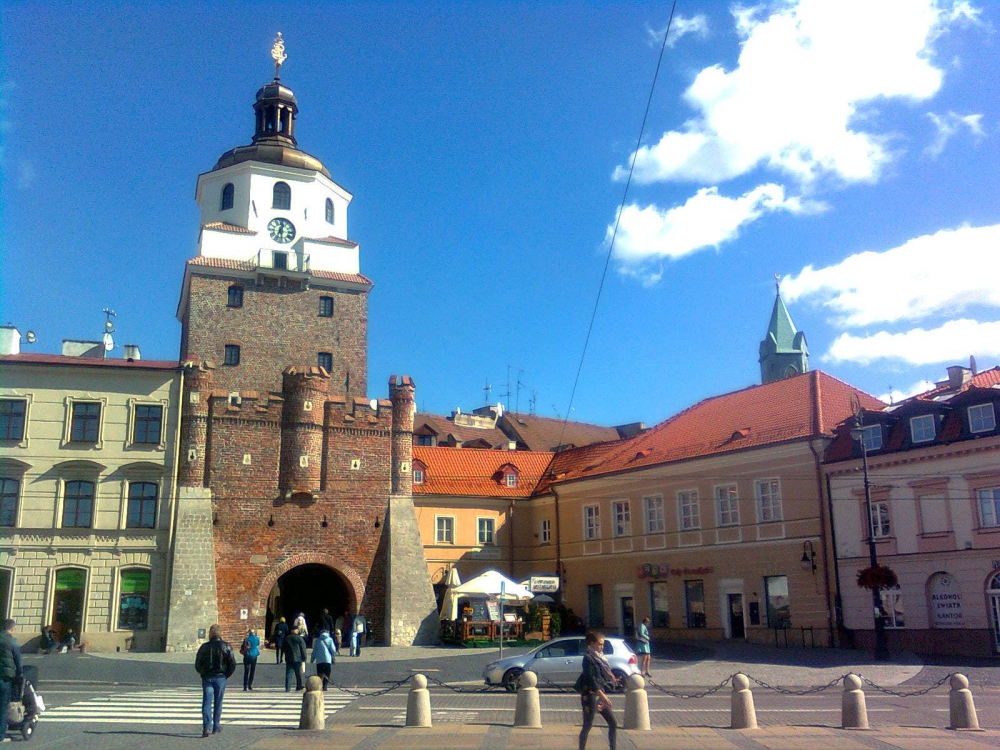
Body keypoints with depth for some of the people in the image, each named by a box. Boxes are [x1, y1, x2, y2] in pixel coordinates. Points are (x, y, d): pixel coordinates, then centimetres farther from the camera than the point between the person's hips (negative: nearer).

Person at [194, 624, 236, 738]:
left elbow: (197, 665, 5)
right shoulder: (226, 646, -1)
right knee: (218, 703, 11)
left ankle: (206, 726, -19)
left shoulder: (204, 647, 1)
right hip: (220, 678, 0)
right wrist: (226, 675, 9)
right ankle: (216, 727, 17)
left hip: (207, 678, 0)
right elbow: (233, 664, -4)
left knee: (207, 702, -2)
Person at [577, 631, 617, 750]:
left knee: (613, 724, 8)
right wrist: (603, 695, -26)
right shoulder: (588, 658, -14)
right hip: (591, 695, -9)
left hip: (600, 694, 9)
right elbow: (591, 679, -21)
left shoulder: (599, 657, 11)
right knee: (587, 726, 0)